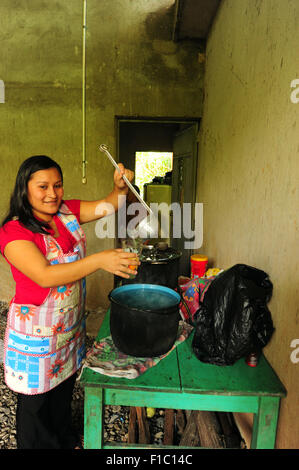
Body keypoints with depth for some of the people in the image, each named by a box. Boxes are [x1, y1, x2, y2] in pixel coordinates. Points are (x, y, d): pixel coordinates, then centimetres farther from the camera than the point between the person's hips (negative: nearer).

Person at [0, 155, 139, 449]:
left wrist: (120, 187, -22)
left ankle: (65, 441, 52)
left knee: (64, 390, 27)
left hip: (71, 326, 6)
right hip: (36, 333, -6)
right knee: (36, 403, 16)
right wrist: (99, 260, -39)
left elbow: (109, 206, 0)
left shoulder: (68, 212, -3)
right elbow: (46, 276, -32)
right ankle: (36, 445, 45)